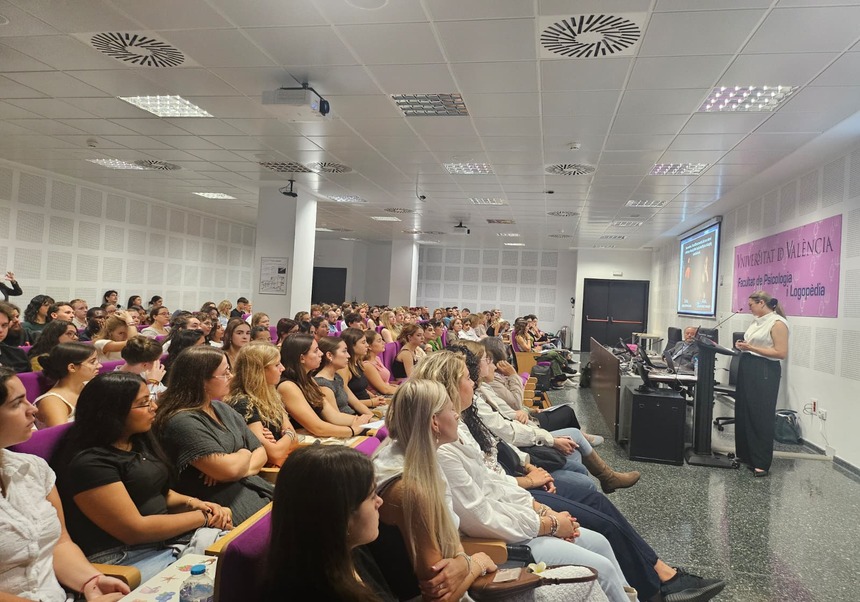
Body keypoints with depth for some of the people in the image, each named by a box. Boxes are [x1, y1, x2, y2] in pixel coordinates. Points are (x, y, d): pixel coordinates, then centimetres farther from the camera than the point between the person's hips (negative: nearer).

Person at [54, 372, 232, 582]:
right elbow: (134, 530, -21)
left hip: (168, 537, 8)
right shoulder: (90, 463, -19)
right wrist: (202, 517, -14)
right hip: (125, 559, -8)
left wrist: (191, 502, 0)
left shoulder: (137, 441, 8)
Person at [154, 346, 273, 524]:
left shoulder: (223, 409, 12)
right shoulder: (183, 421, -15)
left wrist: (242, 468, -9)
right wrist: (244, 454, 0)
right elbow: (229, 469, -21)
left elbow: (260, 452, 12)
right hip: (226, 504, -8)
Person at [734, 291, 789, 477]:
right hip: (747, 369, 8)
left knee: (761, 417, -3)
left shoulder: (777, 323, -11)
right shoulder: (757, 321, 13)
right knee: (743, 413, 12)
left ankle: (761, 463, 5)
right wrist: (743, 346, 3)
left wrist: (751, 348, -19)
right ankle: (744, 454, 24)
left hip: (764, 372, -8)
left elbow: (782, 353, -17)